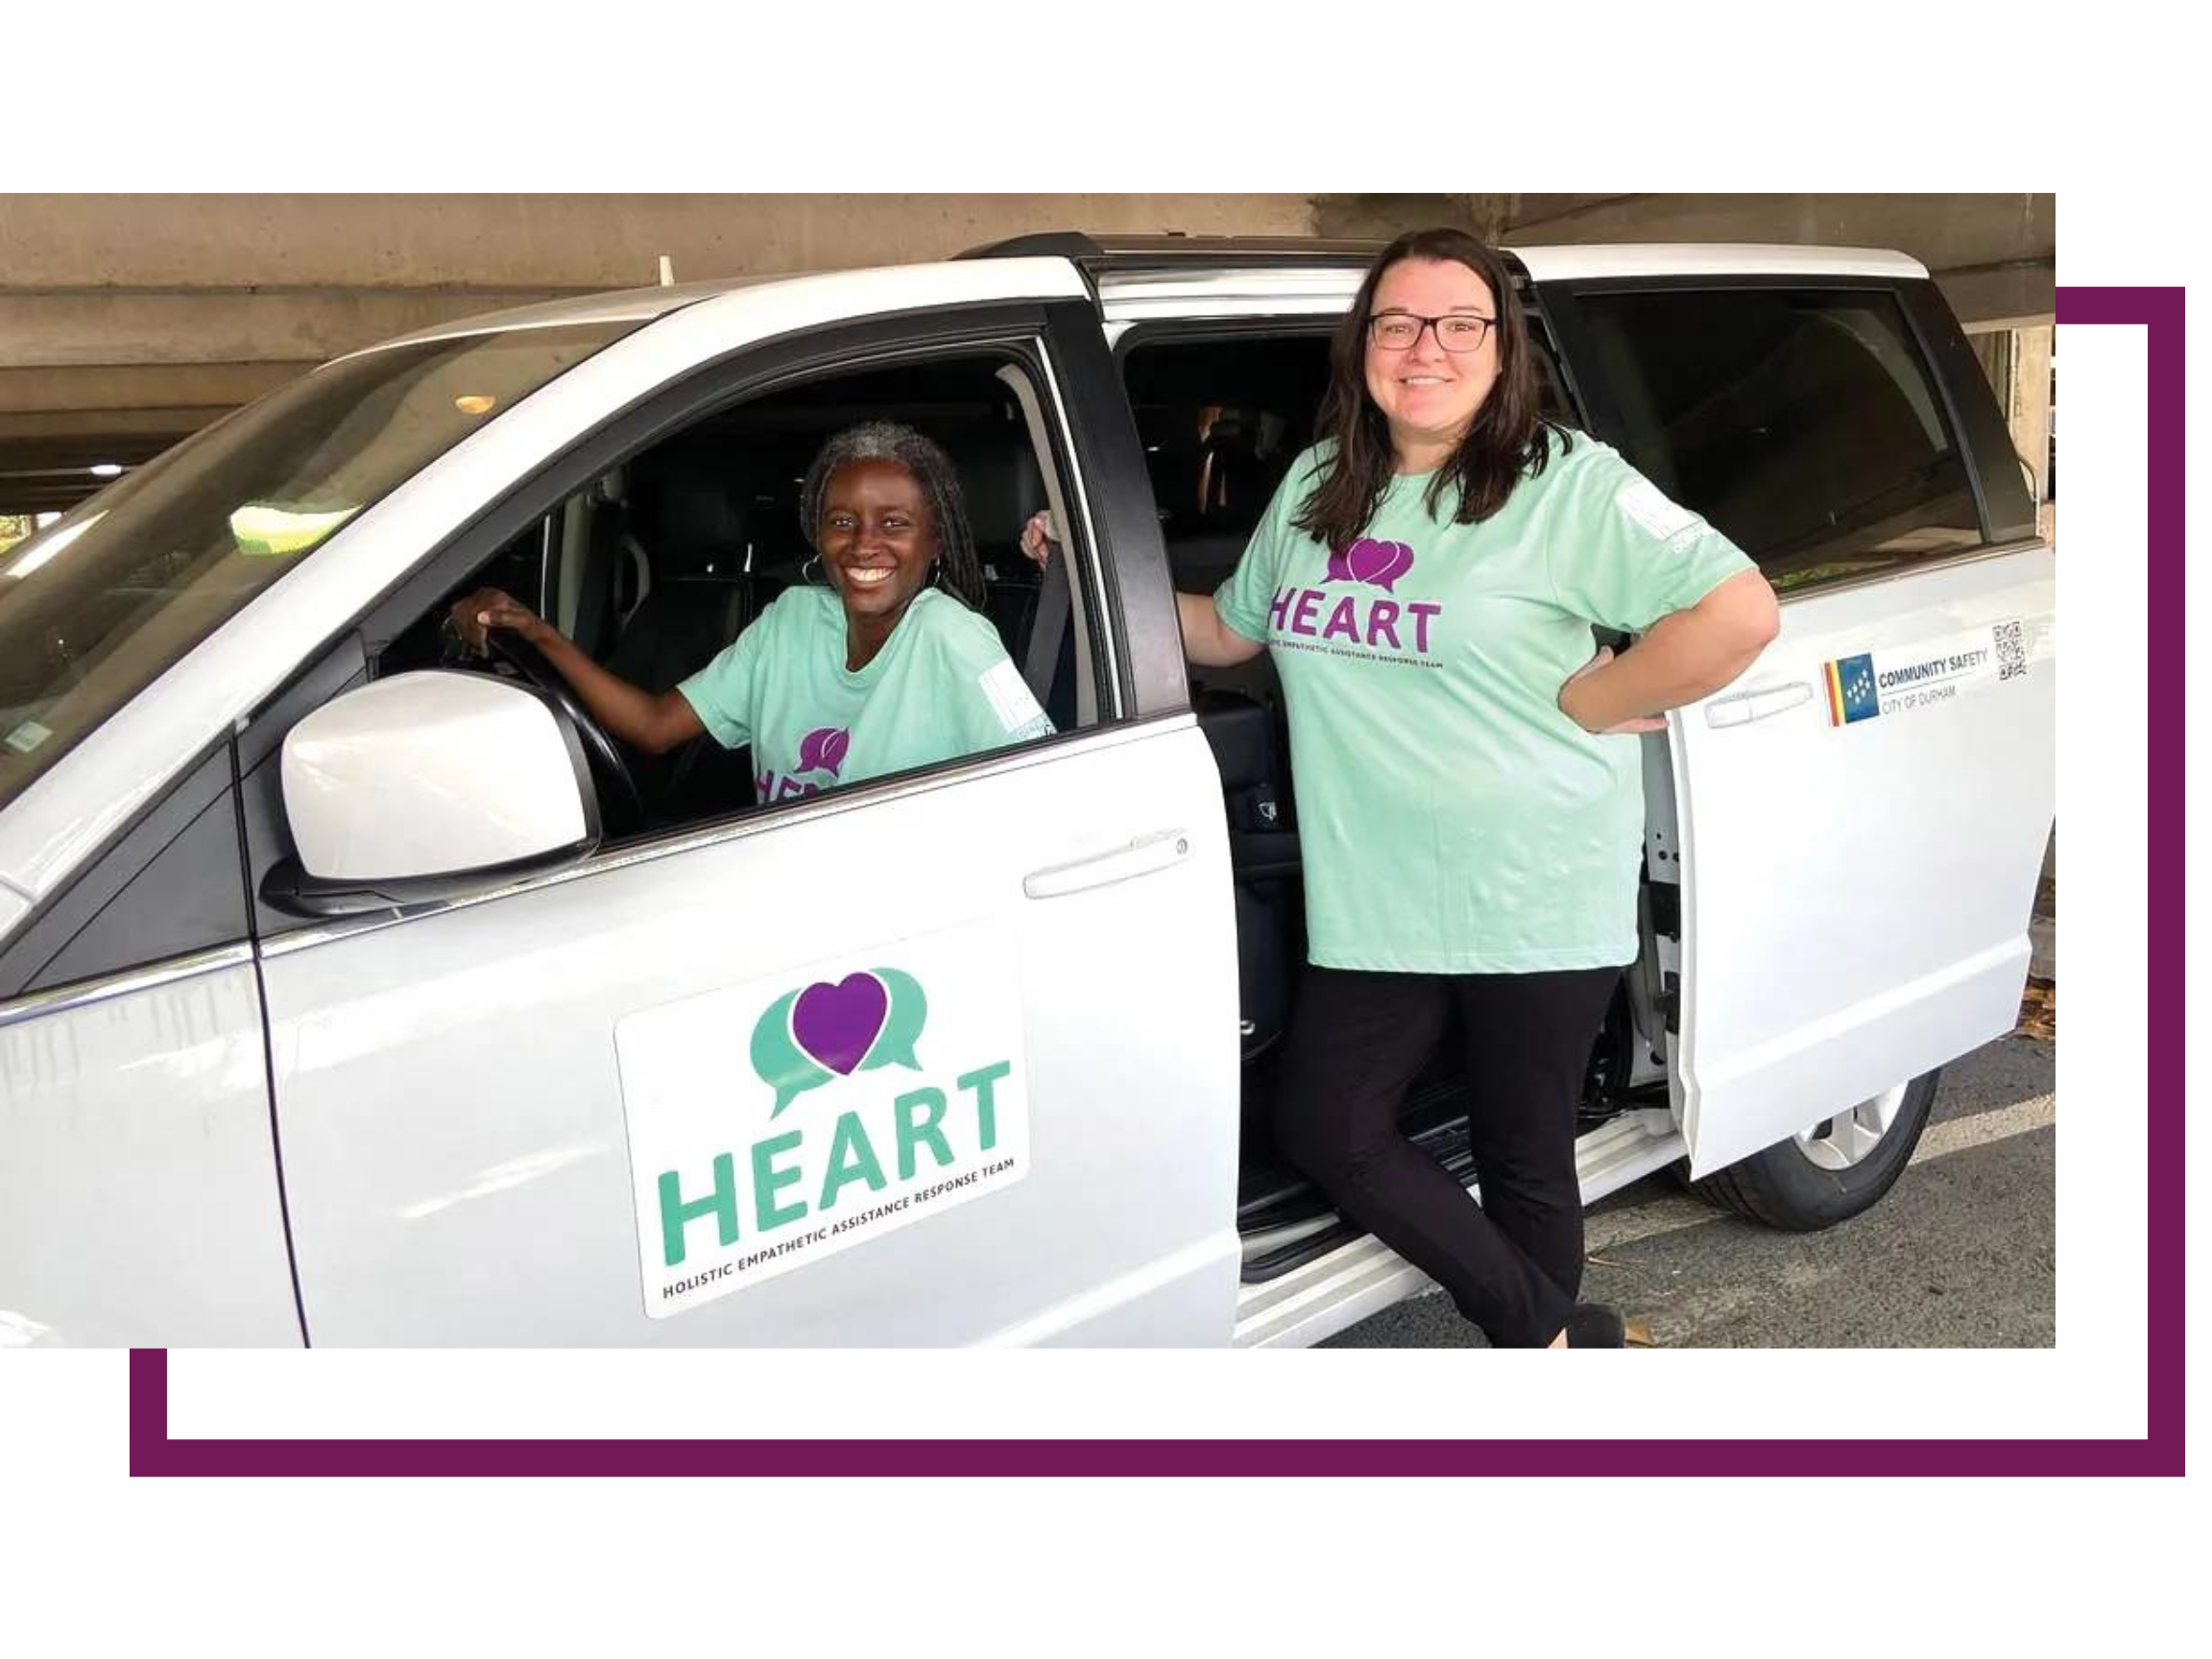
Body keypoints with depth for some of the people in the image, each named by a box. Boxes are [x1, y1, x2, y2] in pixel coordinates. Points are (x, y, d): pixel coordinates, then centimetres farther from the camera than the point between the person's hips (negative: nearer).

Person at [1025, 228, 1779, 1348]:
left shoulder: (1569, 483, -9)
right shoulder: (1314, 486, 9)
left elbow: (1740, 614, -17)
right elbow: (1228, 633, 21)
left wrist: (1584, 701, -13)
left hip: (1535, 906, -5)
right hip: (1375, 904, 6)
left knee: (1522, 1160, 9)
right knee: (1325, 1132, 6)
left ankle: (1533, 1341, 35)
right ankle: (1555, 1335, 22)